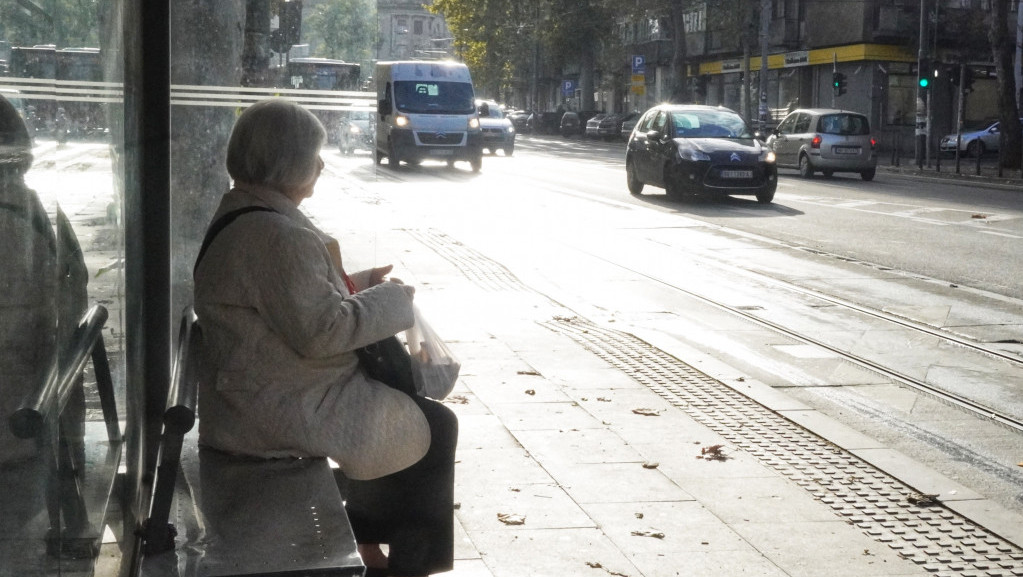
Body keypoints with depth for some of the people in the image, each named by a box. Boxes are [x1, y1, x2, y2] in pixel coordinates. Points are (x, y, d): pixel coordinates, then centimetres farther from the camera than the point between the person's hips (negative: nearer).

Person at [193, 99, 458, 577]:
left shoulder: (242, 215, 10)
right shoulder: (275, 234, -25)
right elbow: (322, 330, -27)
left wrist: (359, 283, 12)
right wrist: (392, 299, -14)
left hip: (256, 395, 11)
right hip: (278, 415, -11)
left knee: (409, 404, 24)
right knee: (434, 428, 3)